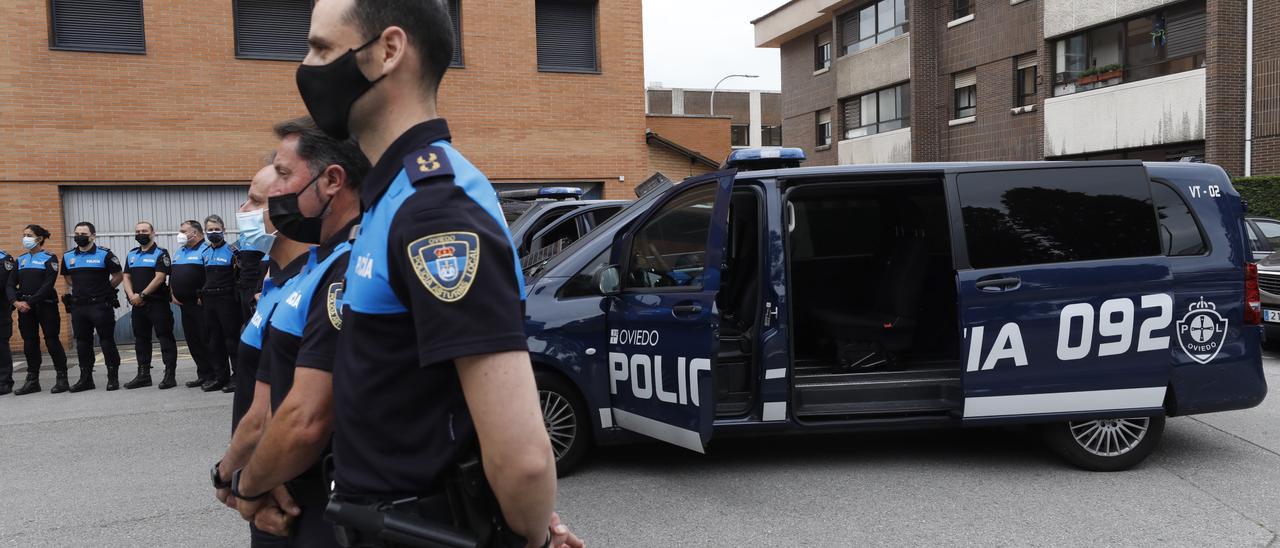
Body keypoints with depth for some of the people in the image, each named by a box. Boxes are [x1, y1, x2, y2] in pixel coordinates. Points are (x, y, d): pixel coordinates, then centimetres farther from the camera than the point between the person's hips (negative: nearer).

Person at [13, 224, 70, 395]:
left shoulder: (49, 258, -2)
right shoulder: (20, 259, 14)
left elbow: (47, 285, -11)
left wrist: (29, 301, -16)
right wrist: (16, 301, -8)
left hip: (45, 305, -5)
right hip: (25, 307, 5)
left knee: (52, 340, -5)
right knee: (29, 342, 7)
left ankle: (62, 379, 0)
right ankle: (32, 380, 13)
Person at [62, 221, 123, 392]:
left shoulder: (104, 254, -5)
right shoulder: (68, 256, 10)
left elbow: (118, 276, 0)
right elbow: (68, 278, 23)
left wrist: (104, 289, -1)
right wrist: (80, 290, 11)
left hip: (101, 305, -5)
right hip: (78, 306, 5)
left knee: (107, 341, -2)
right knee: (82, 343, 10)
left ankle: (113, 377, 4)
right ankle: (85, 379, 19)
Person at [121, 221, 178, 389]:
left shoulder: (161, 253, -4)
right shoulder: (132, 254, 16)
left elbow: (159, 278, -14)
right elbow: (127, 277, 12)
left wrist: (141, 295, -14)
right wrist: (132, 296, -5)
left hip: (158, 303, -7)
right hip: (138, 305, 7)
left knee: (165, 338, -5)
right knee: (141, 339, 12)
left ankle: (170, 374, -4)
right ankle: (143, 375, 19)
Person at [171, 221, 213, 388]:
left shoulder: (205, 250, -10)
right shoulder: (178, 252, 19)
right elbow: (171, 275, 25)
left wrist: (204, 297, -18)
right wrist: (173, 294, 13)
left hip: (200, 304, -9)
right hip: (184, 304, 9)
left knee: (206, 340, -6)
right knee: (192, 340, 10)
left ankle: (212, 375, 0)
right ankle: (203, 374, 17)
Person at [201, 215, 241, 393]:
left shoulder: (232, 251, -5)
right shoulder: (205, 253, 14)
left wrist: (236, 294, -11)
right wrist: (202, 294, 14)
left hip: (227, 300, -7)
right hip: (209, 300, 7)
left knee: (231, 338, -4)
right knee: (214, 340, 9)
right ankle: (220, 377, 16)